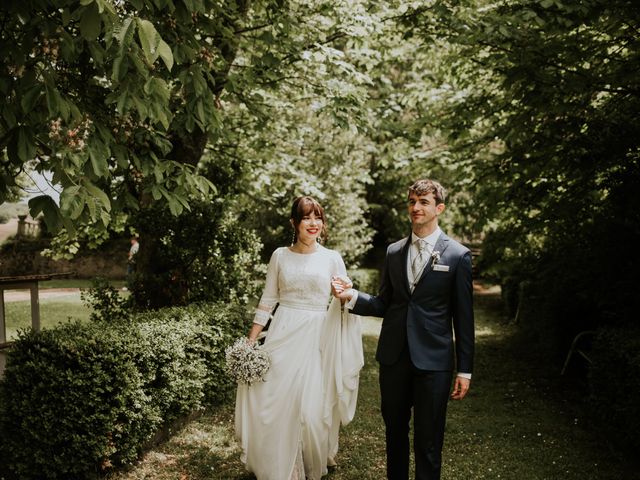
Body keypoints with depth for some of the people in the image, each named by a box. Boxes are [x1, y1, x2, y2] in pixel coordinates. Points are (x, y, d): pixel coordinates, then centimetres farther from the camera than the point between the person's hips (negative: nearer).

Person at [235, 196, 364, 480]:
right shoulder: (280, 256, 5)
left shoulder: (332, 259, 3)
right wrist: (251, 340, 4)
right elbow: (267, 301, 8)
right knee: (272, 403, -1)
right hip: (282, 335, 1)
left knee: (311, 408, -4)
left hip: (316, 339, -1)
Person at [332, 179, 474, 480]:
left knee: (428, 440, 4)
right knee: (394, 430, 16)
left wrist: (464, 370, -3)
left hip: (433, 361, -4)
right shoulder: (394, 252, 8)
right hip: (393, 356, 4)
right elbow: (384, 305, 11)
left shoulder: (458, 256, -4)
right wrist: (352, 296, -7)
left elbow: (463, 317, -3)